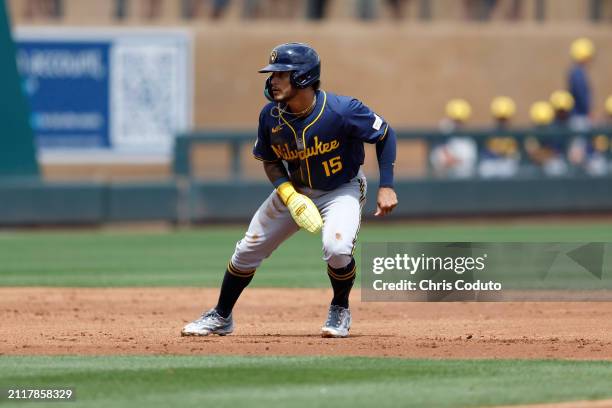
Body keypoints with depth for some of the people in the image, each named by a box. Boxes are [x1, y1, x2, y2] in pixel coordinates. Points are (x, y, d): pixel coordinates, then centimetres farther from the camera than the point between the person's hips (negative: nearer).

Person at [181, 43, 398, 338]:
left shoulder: (341, 111, -29)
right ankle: (221, 316, 26)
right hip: (295, 189, 4)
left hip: (342, 189, -4)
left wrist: (386, 187, -20)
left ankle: (340, 310, 0)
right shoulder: (271, 116, -16)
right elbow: (270, 161, 0)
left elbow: (385, 135, -15)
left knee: (336, 248, -30)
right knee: (247, 250, 4)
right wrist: (289, 195, -18)